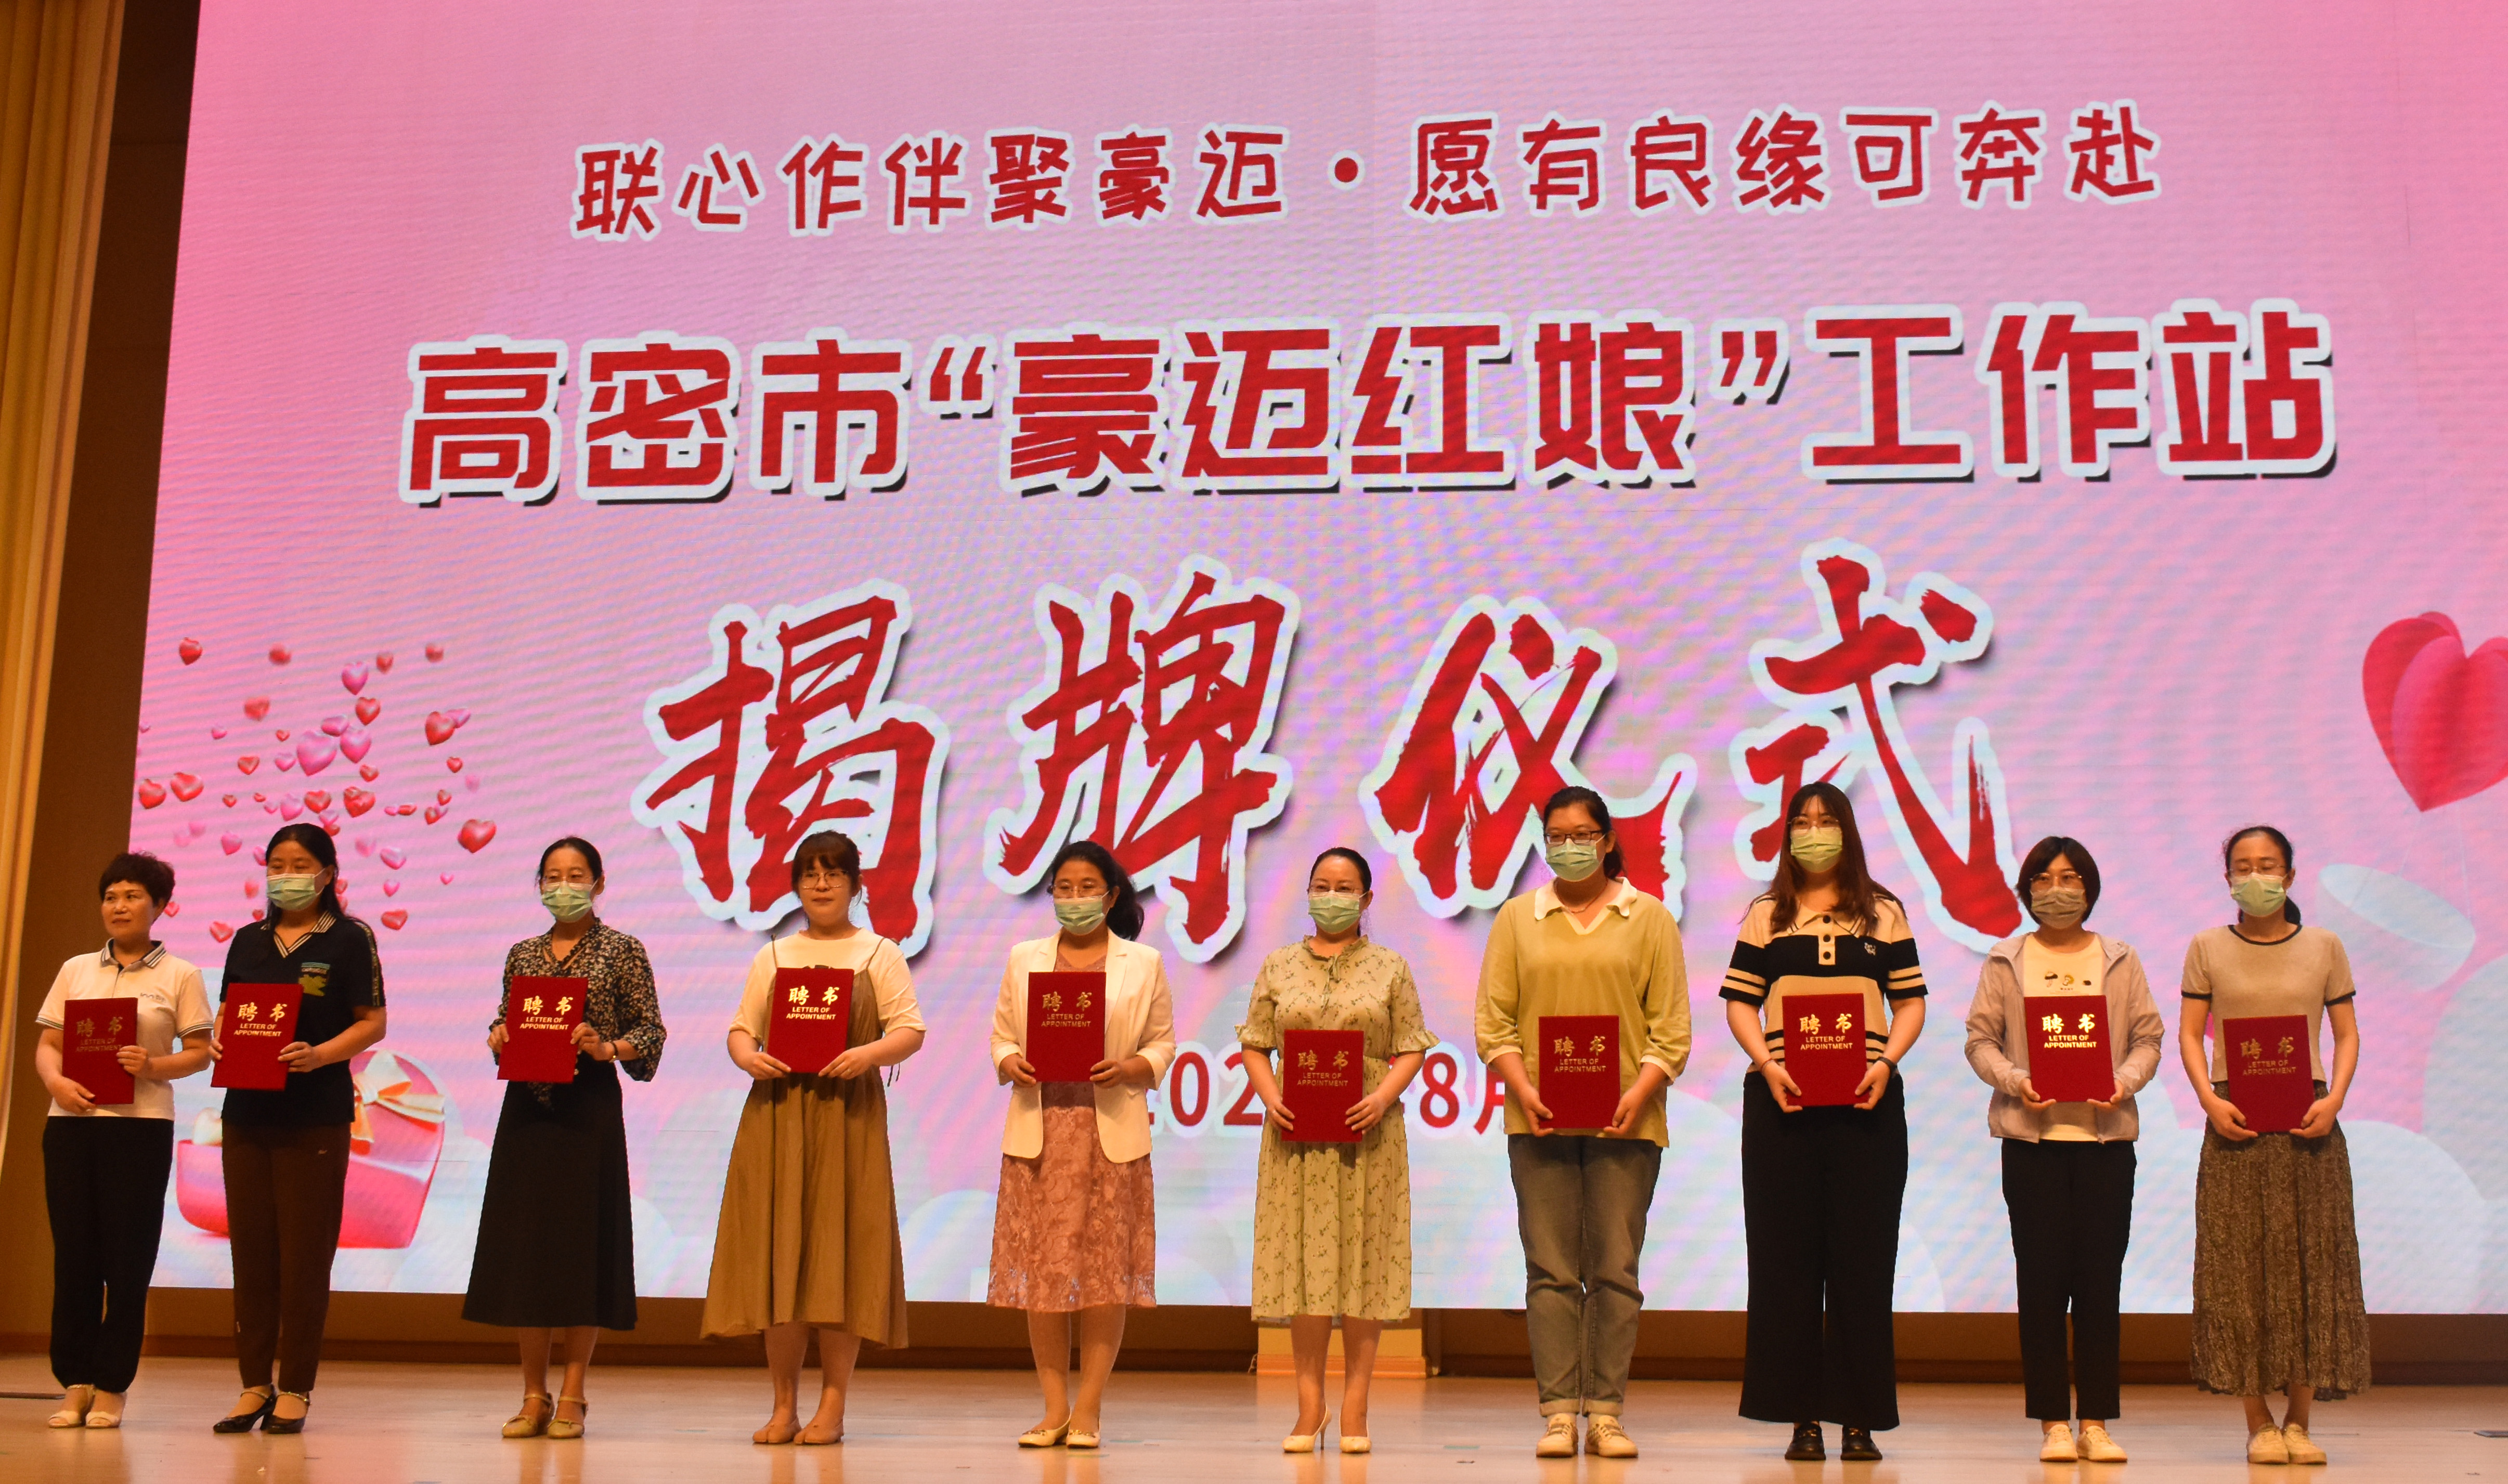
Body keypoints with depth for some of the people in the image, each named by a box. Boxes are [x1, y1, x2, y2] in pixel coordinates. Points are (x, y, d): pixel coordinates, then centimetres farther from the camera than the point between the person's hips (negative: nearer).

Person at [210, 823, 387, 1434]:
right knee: (250, 1244, 5)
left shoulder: (349, 939, 0)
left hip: (315, 1112, -4)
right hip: (247, 1107, 5)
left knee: (305, 1249, -2)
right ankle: (255, 1384, 12)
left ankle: (295, 1388, 5)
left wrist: (318, 1055, -20)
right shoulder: (248, 940, 14)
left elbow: (372, 1022, -4)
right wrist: (221, 1042, -6)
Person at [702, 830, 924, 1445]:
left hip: (848, 1115, -3)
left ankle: (833, 1407, 1)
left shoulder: (880, 955, 7)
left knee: (841, 1248, -5)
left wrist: (870, 1053, -21)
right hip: (776, 1114, 3)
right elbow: (741, 1028, 12)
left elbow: (911, 1029, -2)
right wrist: (747, 1057, -11)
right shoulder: (772, 957, 16)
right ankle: (784, 1407, 8)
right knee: (777, 1250, 0)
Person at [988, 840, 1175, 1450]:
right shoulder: (1024, 959, 12)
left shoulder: (1144, 963, 7)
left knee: (1106, 1268, -3)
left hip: (1111, 1131, -2)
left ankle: (1087, 1412, 6)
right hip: (1039, 1129, 2)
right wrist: (1011, 1064, -9)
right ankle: (1054, 1408, 11)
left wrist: (1129, 1068, -13)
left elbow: (1164, 1043, 6)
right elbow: (1000, 1035, 12)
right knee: (1040, 1268, 1)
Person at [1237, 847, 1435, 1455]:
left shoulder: (1390, 968, 6)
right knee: (1302, 1261, 0)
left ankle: (1355, 1411, 8)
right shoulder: (1278, 967, 9)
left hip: (1368, 1133, -1)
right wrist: (1271, 1099, -8)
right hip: (1297, 1133, 1)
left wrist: (1383, 1098, -14)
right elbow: (1255, 1045, 9)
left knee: (1365, 1261, 0)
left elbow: (1411, 1049, 2)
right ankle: (1309, 1409, 9)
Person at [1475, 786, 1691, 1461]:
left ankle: (1606, 1413, 8)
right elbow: (1493, 1020, 4)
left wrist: (1639, 1094, -12)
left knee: (1616, 1270, 2)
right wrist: (1525, 1091, -11)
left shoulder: (1650, 918, 7)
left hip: (1624, 1121, 0)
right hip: (1540, 1122, 1)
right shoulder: (1516, 918, 9)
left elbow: (1671, 1026, 2)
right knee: (1550, 1270, 1)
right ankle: (1558, 1413, 4)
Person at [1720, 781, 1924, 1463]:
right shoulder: (1765, 916, 10)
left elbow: (1911, 1003, 8)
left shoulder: (1883, 914, 10)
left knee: (1863, 1254, 0)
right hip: (1782, 1101, 0)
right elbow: (1740, 1003, 6)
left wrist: (1886, 1062, -9)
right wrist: (1767, 1065, -10)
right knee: (1787, 1254, 1)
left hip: (1866, 1102, 0)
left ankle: (1860, 1419, 7)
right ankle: (1802, 1418, 7)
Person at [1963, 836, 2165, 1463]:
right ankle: (2053, 1423, 6)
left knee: (2100, 1278, 1)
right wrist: (2014, 1080, -13)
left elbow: (2147, 1037, 8)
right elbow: (1980, 1039, 4)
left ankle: (2096, 1423, 9)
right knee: (2042, 1278, -1)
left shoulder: (2120, 961, 11)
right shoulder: (2006, 961, 8)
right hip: (2032, 1135, -1)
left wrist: (2126, 1080, -10)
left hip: (2105, 1134, 1)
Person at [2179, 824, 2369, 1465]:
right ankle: (2258, 1422, 5)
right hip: (2236, 1122, -1)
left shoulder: (2324, 947, 7)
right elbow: (2189, 1033, 3)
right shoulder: (2208, 948, 5)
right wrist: (2210, 1099, -12)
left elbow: (2348, 1033, 6)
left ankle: (2299, 1421, 10)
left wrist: (2334, 1099, -9)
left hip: (2307, 1122, 1)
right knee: (2240, 1266, -1)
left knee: (2310, 1264, 1)